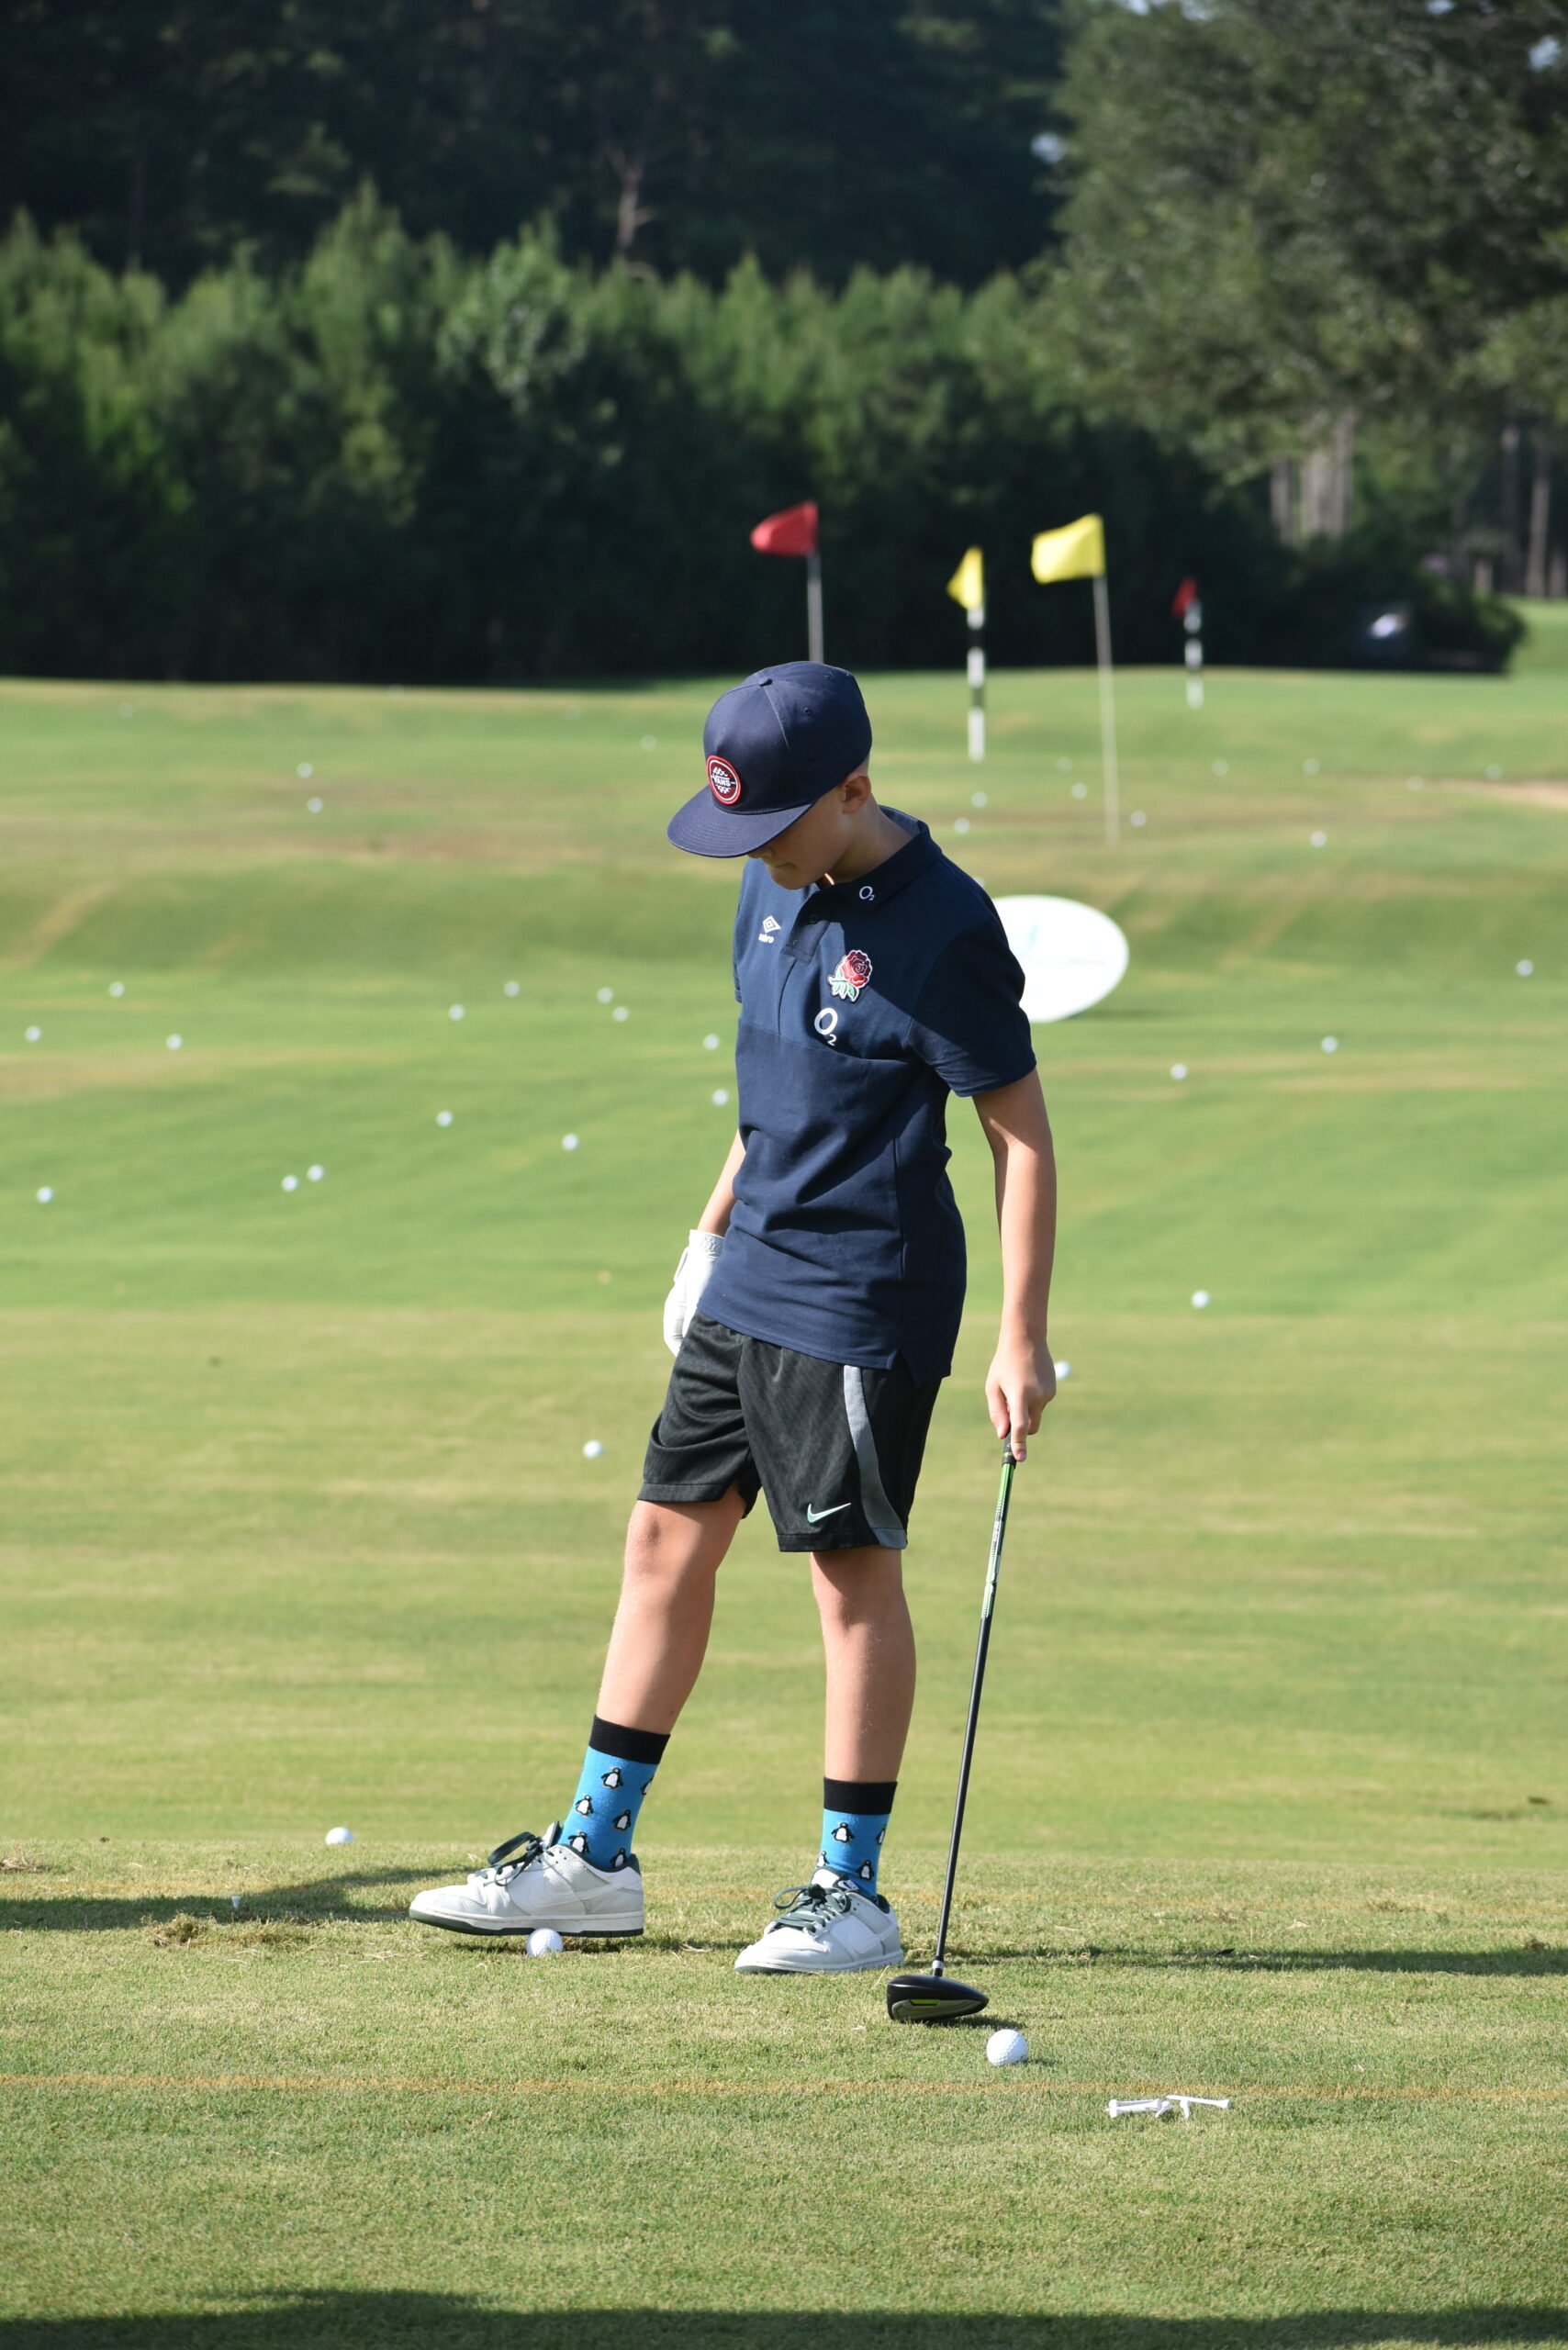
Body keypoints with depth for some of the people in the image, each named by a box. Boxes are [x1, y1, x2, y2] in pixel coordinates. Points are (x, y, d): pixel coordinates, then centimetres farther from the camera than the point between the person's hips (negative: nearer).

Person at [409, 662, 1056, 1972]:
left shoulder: (941, 930, -17)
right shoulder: (775, 891, 7)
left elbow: (1022, 1133, -15)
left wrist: (1022, 1339, -17)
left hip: (864, 1297, -8)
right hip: (751, 1277, 8)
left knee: (853, 1569, -3)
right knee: (670, 1536, 11)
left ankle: (853, 1890, 5)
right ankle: (595, 1854, 19)